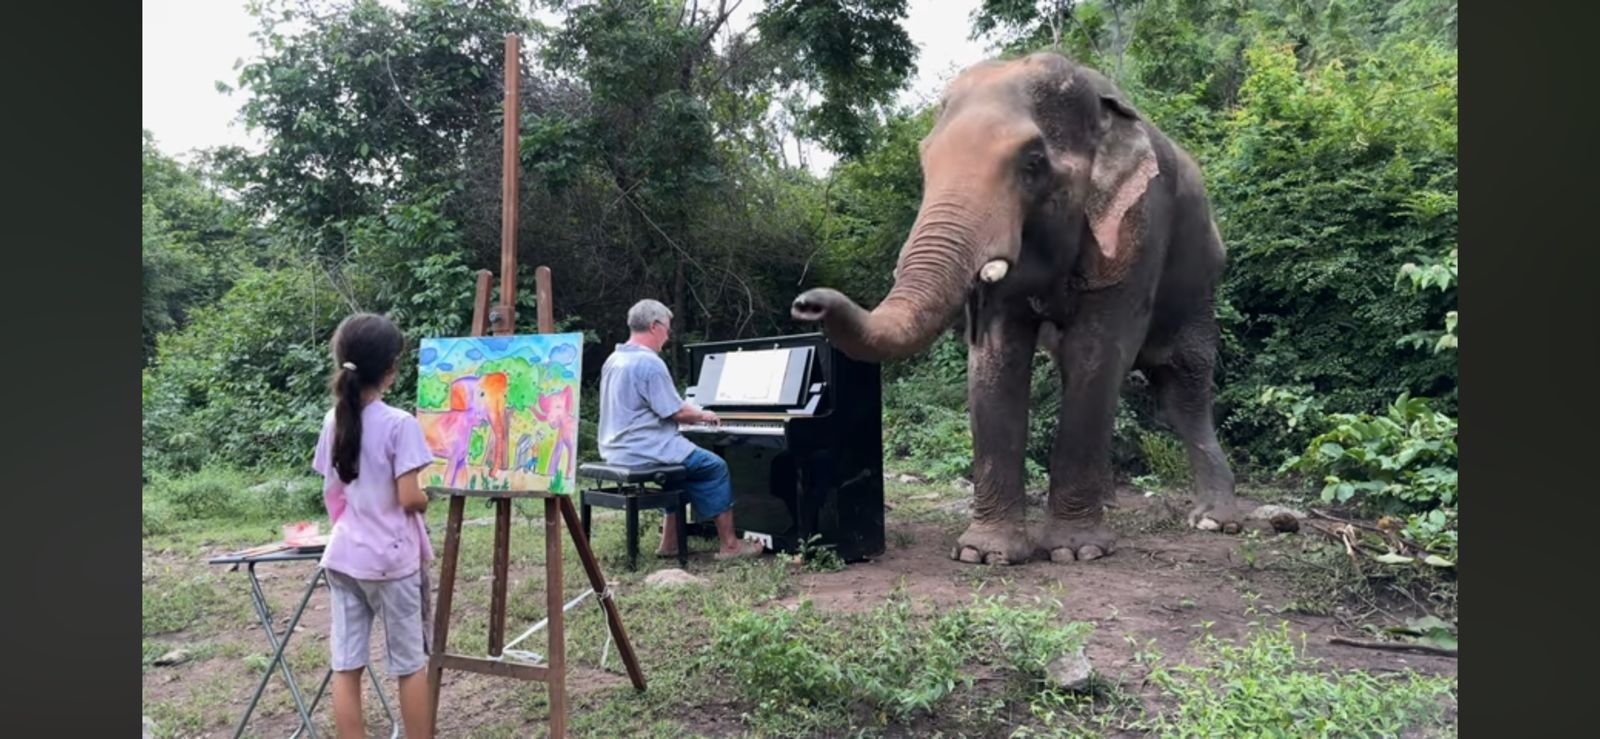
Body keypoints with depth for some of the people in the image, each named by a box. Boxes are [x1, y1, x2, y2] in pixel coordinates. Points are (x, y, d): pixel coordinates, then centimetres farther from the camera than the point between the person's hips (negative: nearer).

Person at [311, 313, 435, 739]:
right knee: (410, 664, 8)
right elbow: (410, 500, -19)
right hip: (393, 560, -5)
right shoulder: (400, 424, -16)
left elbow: (331, 493, 9)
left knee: (346, 667, 7)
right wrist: (428, 497, 2)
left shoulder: (334, 421, 3)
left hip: (343, 558, 5)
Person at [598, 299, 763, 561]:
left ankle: (670, 542, 23)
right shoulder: (650, 362, -18)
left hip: (616, 450, 10)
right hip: (644, 451, -9)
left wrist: (695, 413, 22)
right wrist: (703, 415, 3)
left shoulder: (614, 359, 11)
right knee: (715, 467, 2)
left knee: (682, 460, 27)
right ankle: (729, 545, 6)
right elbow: (676, 412, -17)